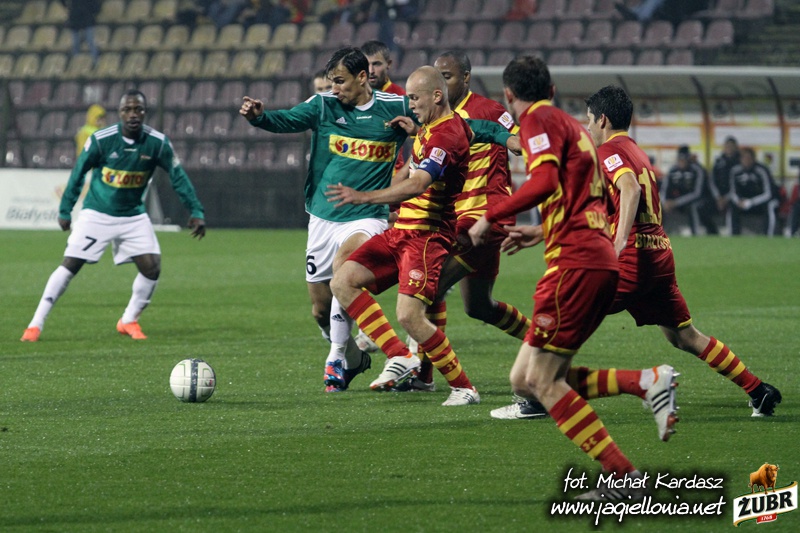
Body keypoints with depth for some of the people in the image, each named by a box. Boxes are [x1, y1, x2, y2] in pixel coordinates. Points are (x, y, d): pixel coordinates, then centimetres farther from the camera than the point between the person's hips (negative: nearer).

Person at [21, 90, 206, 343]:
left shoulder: (158, 143, -12)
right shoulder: (101, 140, -18)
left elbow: (178, 177, -3)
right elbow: (78, 174, -5)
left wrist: (196, 212, -9)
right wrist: (65, 210, -2)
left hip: (134, 216, 3)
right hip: (96, 215, -2)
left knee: (152, 268, -9)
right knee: (69, 266, -8)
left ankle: (129, 321, 12)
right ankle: (35, 325, -2)